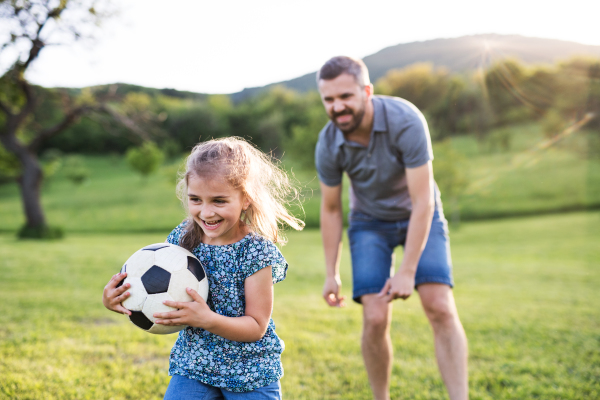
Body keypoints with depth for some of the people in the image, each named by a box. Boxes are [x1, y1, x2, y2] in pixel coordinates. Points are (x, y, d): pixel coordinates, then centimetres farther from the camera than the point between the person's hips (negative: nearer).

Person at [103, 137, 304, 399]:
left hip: (251, 375, -3)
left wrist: (207, 319, -33)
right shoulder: (181, 239, -6)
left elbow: (256, 327, -17)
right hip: (193, 365, 3)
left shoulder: (257, 251, -19)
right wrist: (117, 301, -19)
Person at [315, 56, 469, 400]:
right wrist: (331, 274, -1)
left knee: (441, 309, -16)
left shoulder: (406, 121, -31)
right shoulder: (328, 146, -20)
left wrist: (407, 271, -28)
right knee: (376, 319, -11)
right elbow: (331, 209, -4)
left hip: (419, 217, -1)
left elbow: (423, 203, -28)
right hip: (370, 222, 2)